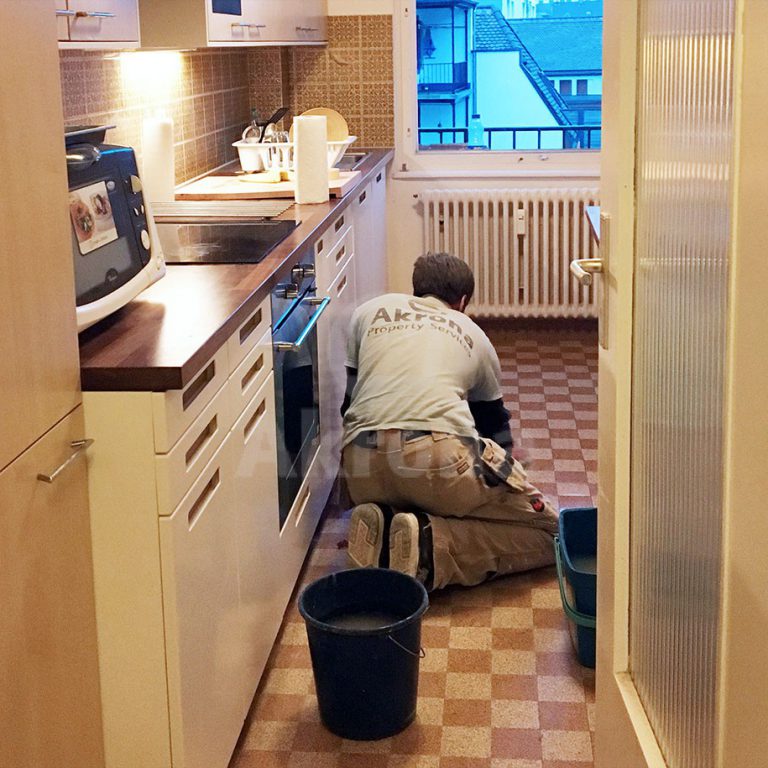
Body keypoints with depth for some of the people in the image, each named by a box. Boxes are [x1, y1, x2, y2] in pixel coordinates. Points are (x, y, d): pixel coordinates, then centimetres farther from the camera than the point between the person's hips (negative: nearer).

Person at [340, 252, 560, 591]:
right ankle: (433, 544, -13)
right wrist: (503, 469, 60)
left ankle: (381, 525, 0)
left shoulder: (370, 311, 28)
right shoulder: (473, 335, 27)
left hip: (362, 464, 4)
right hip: (441, 456, -4)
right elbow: (493, 421, 39)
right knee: (545, 529, 12)